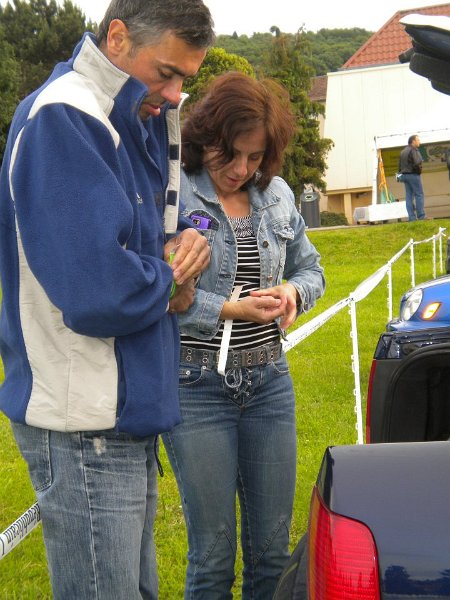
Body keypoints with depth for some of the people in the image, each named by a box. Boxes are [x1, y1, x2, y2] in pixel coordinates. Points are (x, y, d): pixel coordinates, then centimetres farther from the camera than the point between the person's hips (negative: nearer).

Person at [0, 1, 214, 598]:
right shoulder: (61, 121, -18)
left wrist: (188, 237, 0)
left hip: (131, 411, 9)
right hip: (85, 426, -9)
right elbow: (100, 295, -28)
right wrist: (170, 280, -7)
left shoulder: (142, 123, 11)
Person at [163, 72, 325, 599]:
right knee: (213, 554, 5)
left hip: (269, 379, 5)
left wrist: (293, 291, -3)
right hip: (196, 384, -5)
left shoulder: (277, 195, 8)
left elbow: (310, 268, 19)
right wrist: (229, 309, -19)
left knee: (273, 547, 13)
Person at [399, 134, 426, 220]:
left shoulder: (403, 151, 16)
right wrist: (419, 170, -5)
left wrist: (402, 172, 16)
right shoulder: (413, 150, -11)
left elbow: (400, 165, 18)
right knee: (419, 195, -4)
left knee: (409, 196, 5)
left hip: (405, 175, 8)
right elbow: (417, 163, -21)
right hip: (413, 175, -8)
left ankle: (411, 217, 2)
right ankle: (421, 216, -7)